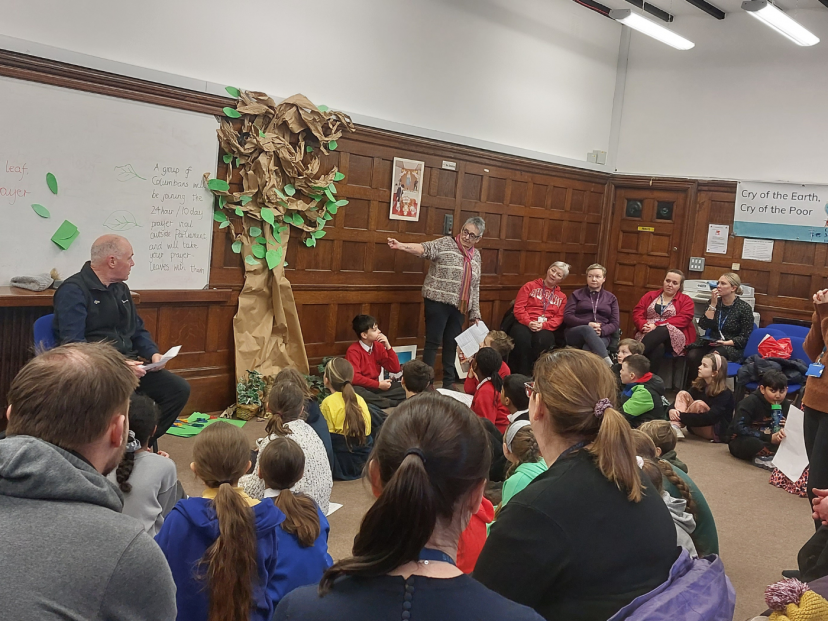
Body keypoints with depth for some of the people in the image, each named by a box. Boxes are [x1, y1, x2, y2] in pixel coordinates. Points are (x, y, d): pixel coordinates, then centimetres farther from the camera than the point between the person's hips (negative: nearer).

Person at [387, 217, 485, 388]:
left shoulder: (476, 255, 13)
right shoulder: (445, 243, -4)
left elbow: (475, 286, 16)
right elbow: (425, 249, -20)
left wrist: (475, 314, 14)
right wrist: (401, 246, -38)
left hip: (459, 306, 5)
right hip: (438, 302, -5)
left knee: (452, 344, 11)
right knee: (433, 342, -2)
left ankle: (449, 383, 20)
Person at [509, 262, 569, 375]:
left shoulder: (562, 297, 21)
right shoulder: (530, 286, 15)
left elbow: (558, 318, 8)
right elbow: (518, 307, 4)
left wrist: (543, 325, -12)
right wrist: (528, 322, -14)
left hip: (545, 328, 1)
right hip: (524, 324, -1)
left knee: (542, 340, -36)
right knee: (522, 337, -37)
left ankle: (534, 373, -24)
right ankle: (522, 373, -27)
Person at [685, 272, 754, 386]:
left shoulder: (744, 308, -3)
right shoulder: (715, 302, 9)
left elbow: (744, 337, -4)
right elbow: (704, 326, -4)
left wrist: (725, 343, -18)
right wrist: (713, 304, -8)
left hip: (732, 347, -4)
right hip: (711, 343, 4)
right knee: (692, 355, -28)